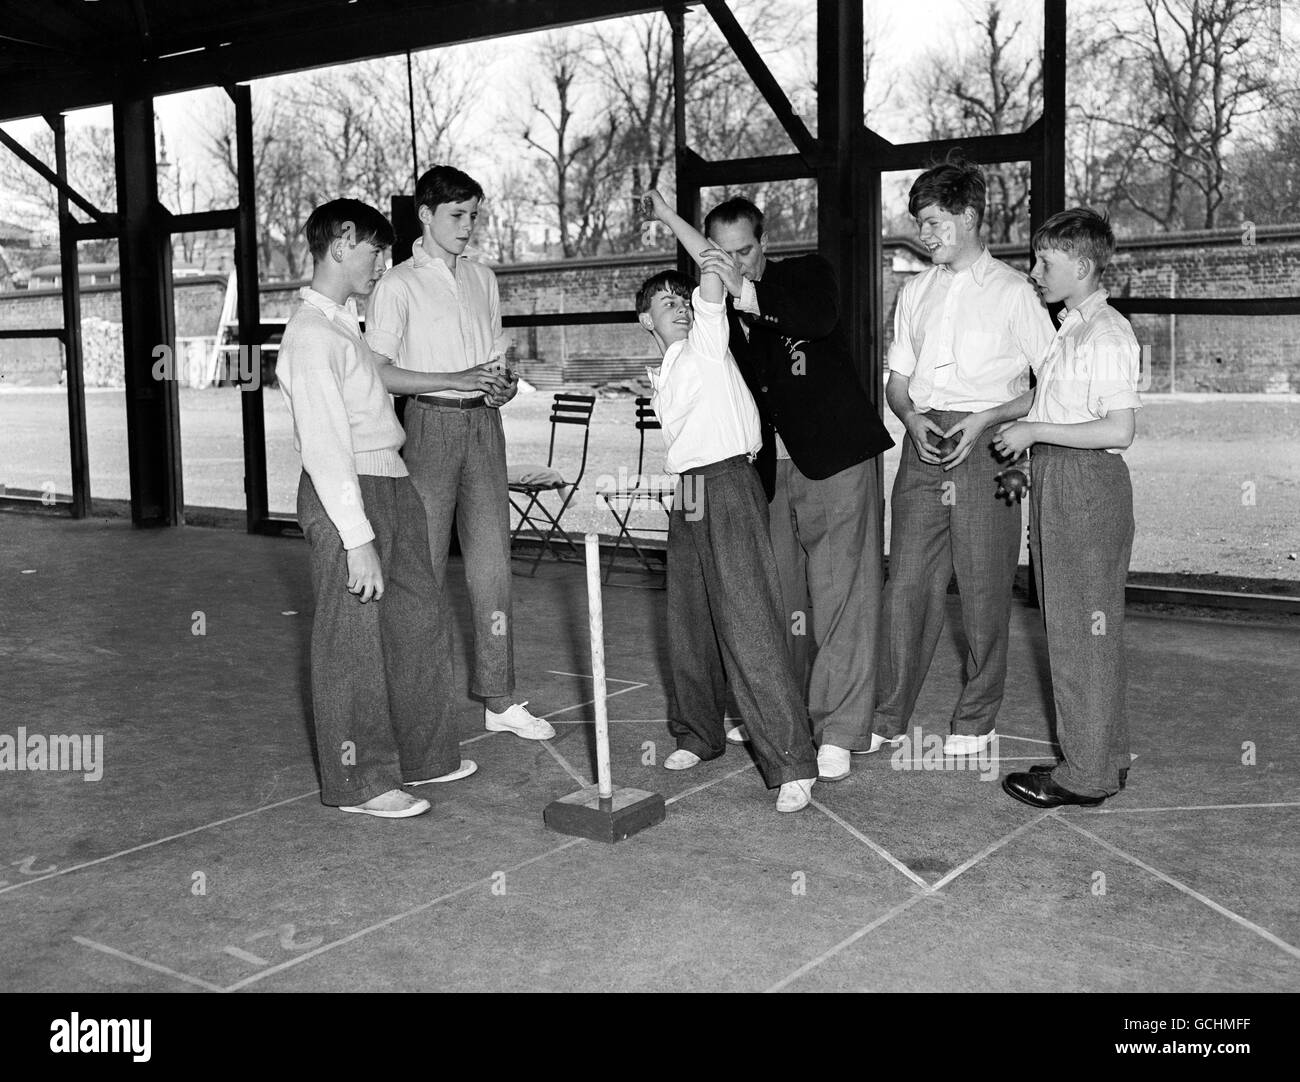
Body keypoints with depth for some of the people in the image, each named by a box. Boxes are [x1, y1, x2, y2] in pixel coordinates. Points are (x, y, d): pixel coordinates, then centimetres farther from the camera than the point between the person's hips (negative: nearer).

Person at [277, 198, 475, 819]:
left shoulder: (343, 326, 15)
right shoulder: (313, 335, -15)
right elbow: (325, 446, -20)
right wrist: (357, 538, -22)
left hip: (389, 487, 10)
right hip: (346, 495, -10)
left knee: (419, 623, 17)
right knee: (353, 643, 1)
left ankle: (420, 756, 32)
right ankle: (357, 783, 15)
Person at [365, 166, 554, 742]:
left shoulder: (483, 278, 16)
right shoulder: (399, 284, -2)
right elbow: (378, 371, -10)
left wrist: (504, 384, 0)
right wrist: (457, 380, -17)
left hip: (483, 422, 5)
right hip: (431, 422, -5)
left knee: (492, 558, 2)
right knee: (425, 561, -1)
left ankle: (499, 699, 6)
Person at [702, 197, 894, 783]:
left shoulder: (807, 274, 1)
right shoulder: (719, 308, 10)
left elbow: (820, 317, -23)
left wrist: (746, 291, -27)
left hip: (833, 460, -4)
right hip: (770, 469, 4)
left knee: (840, 595, -7)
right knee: (781, 597, 9)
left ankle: (838, 733, -3)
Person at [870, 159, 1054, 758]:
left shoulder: (1013, 291, 1)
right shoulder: (915, 292, 16)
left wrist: (984, 419, -13)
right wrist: (913, 417, -3)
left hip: (985, 444, -4)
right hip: (923, 441, 4)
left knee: (983, 590, 2)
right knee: (907, 583, 1)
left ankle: (976, 720, 15)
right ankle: (889, 717, 10)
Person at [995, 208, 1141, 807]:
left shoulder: (1106, 334, -15)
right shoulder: (1071, 330, 15)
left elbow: (1118, 429, -22)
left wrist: (1033, 430, -18)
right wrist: (1026, 445, 10)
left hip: (1088, 485, -10)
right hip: (1057, 482, 10)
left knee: (1082, 630, -2)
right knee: (1074, 626, 16)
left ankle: (1087, 775, 8)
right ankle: (1104, 757, 28)